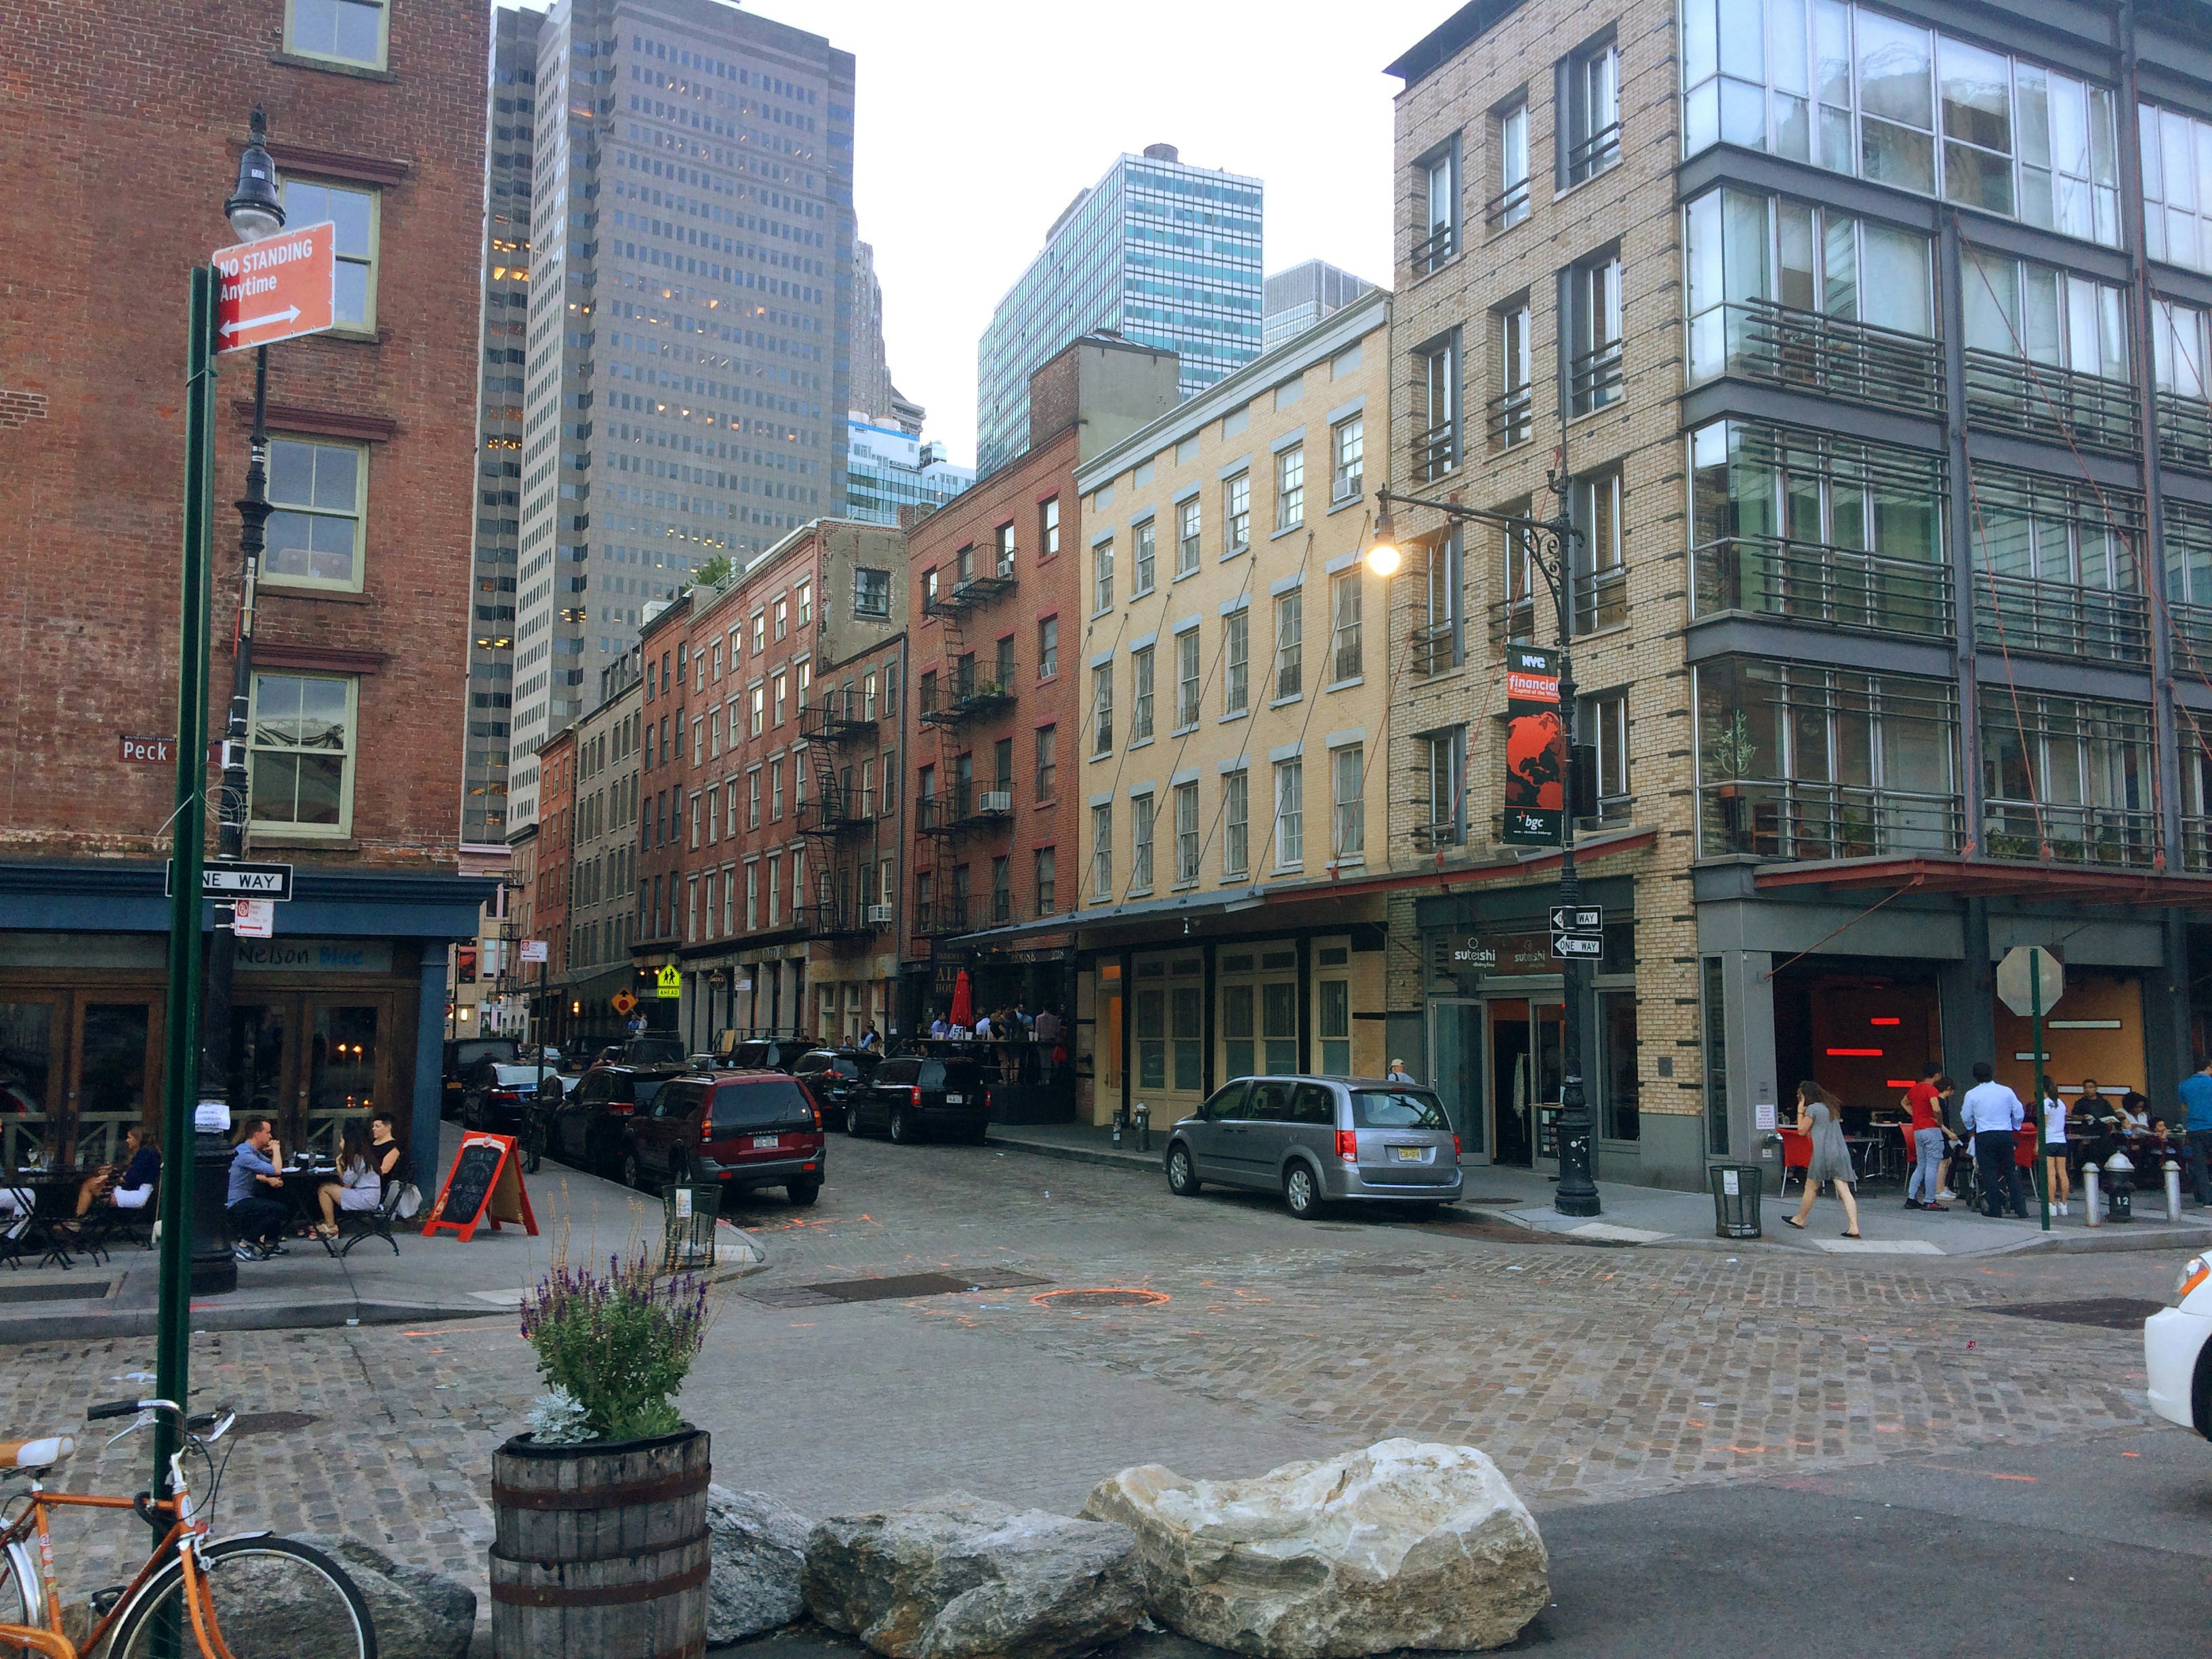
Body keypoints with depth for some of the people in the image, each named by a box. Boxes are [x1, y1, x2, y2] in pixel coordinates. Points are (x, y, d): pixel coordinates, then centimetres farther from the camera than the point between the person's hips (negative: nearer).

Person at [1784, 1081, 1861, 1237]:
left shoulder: (1812, 1109, -5)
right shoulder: (1831, 1107, 17)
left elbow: (1802, 1131, -3)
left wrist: (1800, 1112, 7)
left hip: (1822, 1153, -6)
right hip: (1841, 1153, 6)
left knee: (1810, 1188, 11)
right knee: (1844, 1191, -4)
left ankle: (1800, 1219, 26)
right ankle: (1854, 1227, -15)